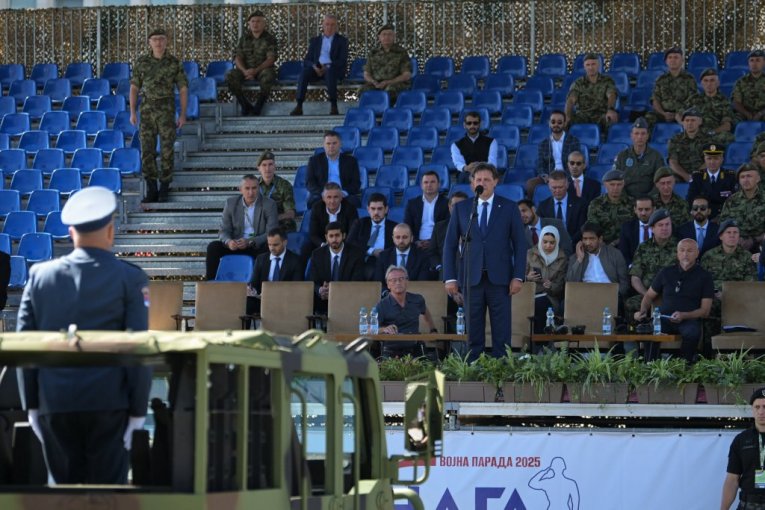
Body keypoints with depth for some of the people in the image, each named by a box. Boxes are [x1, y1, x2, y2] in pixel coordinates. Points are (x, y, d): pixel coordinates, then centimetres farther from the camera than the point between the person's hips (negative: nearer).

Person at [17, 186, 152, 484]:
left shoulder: (40, 275, 5)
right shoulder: (129, 279, -3)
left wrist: (31, 404, 11)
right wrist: (138, 409, -2)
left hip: (54, 404, 3)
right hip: (108, 403, -3)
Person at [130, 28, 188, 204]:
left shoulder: (174, 63, 1)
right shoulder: (142, 62, 5)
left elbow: (183, 89, 3)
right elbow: (134, 87, 9)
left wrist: (183, 114, -3)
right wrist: (133, 112, 2)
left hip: (166, 110, -2)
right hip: (147, 109, 2)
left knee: (167, 150, -2)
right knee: (147, 150, 0)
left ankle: (164, 190, 6)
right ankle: (151, 190, 7)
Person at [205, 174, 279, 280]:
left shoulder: (269, 204, -5)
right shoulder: (231, 203, 4)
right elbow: (223, 231, 3)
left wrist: (250, 242, -28)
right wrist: (228, 242, -22)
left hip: (258, 246, -3)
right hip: (235, 244, 3)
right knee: (213, 247, -21)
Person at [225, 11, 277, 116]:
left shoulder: (269, 39, -1)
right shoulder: (244, 38, 8)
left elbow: (271, 59, -12)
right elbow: (238, 58, 2)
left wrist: (256, 70, -27)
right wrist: (244, 71, -20)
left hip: (263, 69, -3)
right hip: (246, 69, 3)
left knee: (268, 76, -40)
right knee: (230, 76, -27)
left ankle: (259, 105, -21)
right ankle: (245, 104, -14)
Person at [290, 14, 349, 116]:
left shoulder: (342, 40, 13)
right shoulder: (315, 40, 20)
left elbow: (343, 61, 0)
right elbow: (307, 60, 12)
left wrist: (327, 67, -16)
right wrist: (314, 66, -12)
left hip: (334, 70, -2)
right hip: (317, 69, 2)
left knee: (330, 72, -39)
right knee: (305, 72, -31)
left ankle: (333, 106, -40)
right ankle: (299, 106, -38)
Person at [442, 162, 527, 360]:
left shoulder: (509, 208, 6)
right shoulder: (461, 209, 9)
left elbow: (520, 244, 4)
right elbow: (450, 245, 9)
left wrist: (518, 277, -4)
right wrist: (450, 278, 1)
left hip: (499, 278, -1)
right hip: (471, 278, 1)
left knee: (502, 334, -3)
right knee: (474, 334, 2)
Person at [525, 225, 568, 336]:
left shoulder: (562, 259, 7)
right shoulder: (530, 254, 7)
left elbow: (561, 285, 7)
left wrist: (551, 286, -15)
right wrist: (527, 278, -12)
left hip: (550, 298, 0)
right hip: (531, 296, 0)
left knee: (540, 304, -33)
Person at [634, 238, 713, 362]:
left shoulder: (704, 277, 8)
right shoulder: (667, 272, 16)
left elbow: (705, 310, 3)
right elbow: (649, 295, 26)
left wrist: (683, 316, -14)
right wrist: (642, 311, 4)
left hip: (689, 319, -2)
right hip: (665, 319, 2)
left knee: (692, 332, -38)